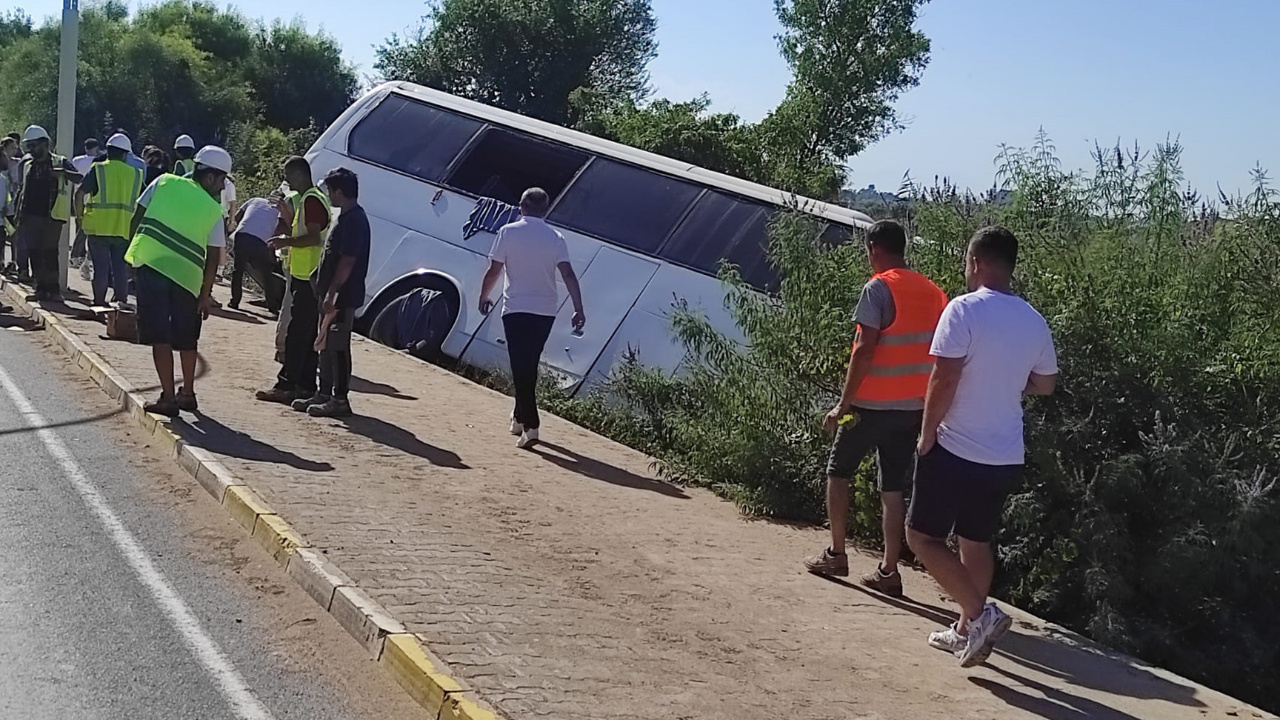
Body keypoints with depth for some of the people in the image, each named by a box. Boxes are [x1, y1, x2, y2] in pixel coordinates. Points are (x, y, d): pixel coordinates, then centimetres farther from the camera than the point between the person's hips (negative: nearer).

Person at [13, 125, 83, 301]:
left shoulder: (60, 162, 0)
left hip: (52, 216, -5)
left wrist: (64, 173, -31)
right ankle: (40, 288, 10)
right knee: (34, 252, 3)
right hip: (31, 216, 5)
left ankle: (54, 289, -4)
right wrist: (19, 213, 16)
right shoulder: (27, 164, 14)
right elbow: (23, 190, 21)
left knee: (50, 252, -8)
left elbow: (80, 179, -12)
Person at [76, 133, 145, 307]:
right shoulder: (135, 174, 7)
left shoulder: (98, 169, -2)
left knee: (101, 267, 6)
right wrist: (136, 224, 18)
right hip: (124, 229, 2)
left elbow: (80, 193, -9)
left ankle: (99, 303, 12)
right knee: (121, 267, 9)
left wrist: (80, 216, 2)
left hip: (98, 227, -2)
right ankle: (121, 301, 9)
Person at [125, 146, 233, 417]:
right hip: (188, 276, 1)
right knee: (186, 339, 19)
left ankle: (168, 397, -1)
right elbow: (213, 257, 6)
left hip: (150, 264, -1)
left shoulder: (164, 183, 9)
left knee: (160, 336, 1)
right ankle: (188, 394, 29)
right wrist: (206, 294, 12)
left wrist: (137, 249, 20)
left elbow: (137, 219, 7)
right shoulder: (213, 209, 7)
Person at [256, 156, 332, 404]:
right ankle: (306, 385, 17)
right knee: (308, 335, 12)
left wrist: (286, 241, -16)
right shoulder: (304, 199, 19)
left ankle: (286, 386, -9)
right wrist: (287, 215, 15)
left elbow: (314, 237, -23)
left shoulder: (311, 200, -14)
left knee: (297, 335, -9)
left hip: (308, 278, -11)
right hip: (305, 275, 11)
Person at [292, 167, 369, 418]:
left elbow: (347, 262, -23)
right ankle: (324, 394, 23)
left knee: (338, 347, -5)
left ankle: (340, 400, 0)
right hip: (333, 294, 10)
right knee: (326, 345, 15)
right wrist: (326, 293, 21)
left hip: (342, 296, -10)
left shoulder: (354, 220, -18)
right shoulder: (347, 217, 14)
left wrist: (331, 294, -23)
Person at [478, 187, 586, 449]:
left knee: (521, 367, -4)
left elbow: (494, 271, -5)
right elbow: (568, 275, -6)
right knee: (529, 365, 20)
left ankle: (530, 425, -15)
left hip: (516, 309, -3)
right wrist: (579, 309, -6)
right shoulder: (555, 238, 2)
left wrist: (483, 297, 11)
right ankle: (520, 416, 31)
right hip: (546, 311, 3)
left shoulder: (508, 232, -5)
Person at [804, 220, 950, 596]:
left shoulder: (879, 288, -12)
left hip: (873, 405, -6)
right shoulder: (933, 293, 9)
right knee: (894, 487, 10)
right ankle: (888, 572, 10)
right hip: (914, 407, 6)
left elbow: (865, 349, -18)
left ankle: (836, 554, 15)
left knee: (838, 470, 13)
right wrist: (929, 404, 16)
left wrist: (843, 404, -14)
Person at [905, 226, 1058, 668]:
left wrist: (928, 435, -8)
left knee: (923, 536, 4)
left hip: (956, 451, -7)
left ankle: (979, 614, -8)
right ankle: (967, 631, 25)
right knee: (976, 542, 18)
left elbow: (944, 379, -20)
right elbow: (1045, 385, 17)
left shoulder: (964, 310, -15)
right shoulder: (1034, 321, 6)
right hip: (1007, 457, 7)